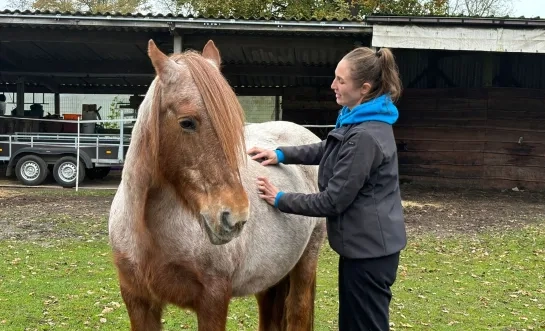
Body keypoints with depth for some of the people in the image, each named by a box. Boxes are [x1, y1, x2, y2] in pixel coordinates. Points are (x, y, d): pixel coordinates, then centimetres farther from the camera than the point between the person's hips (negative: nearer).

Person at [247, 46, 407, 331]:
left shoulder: (365, 136, -27)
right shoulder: (359, 121, 6)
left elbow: (333, 200, -23)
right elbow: (327, 150, 23)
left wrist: (280, 199, -12)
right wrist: (281, 154, 10)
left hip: (368, 249, -10)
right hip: (363, 243, 10)